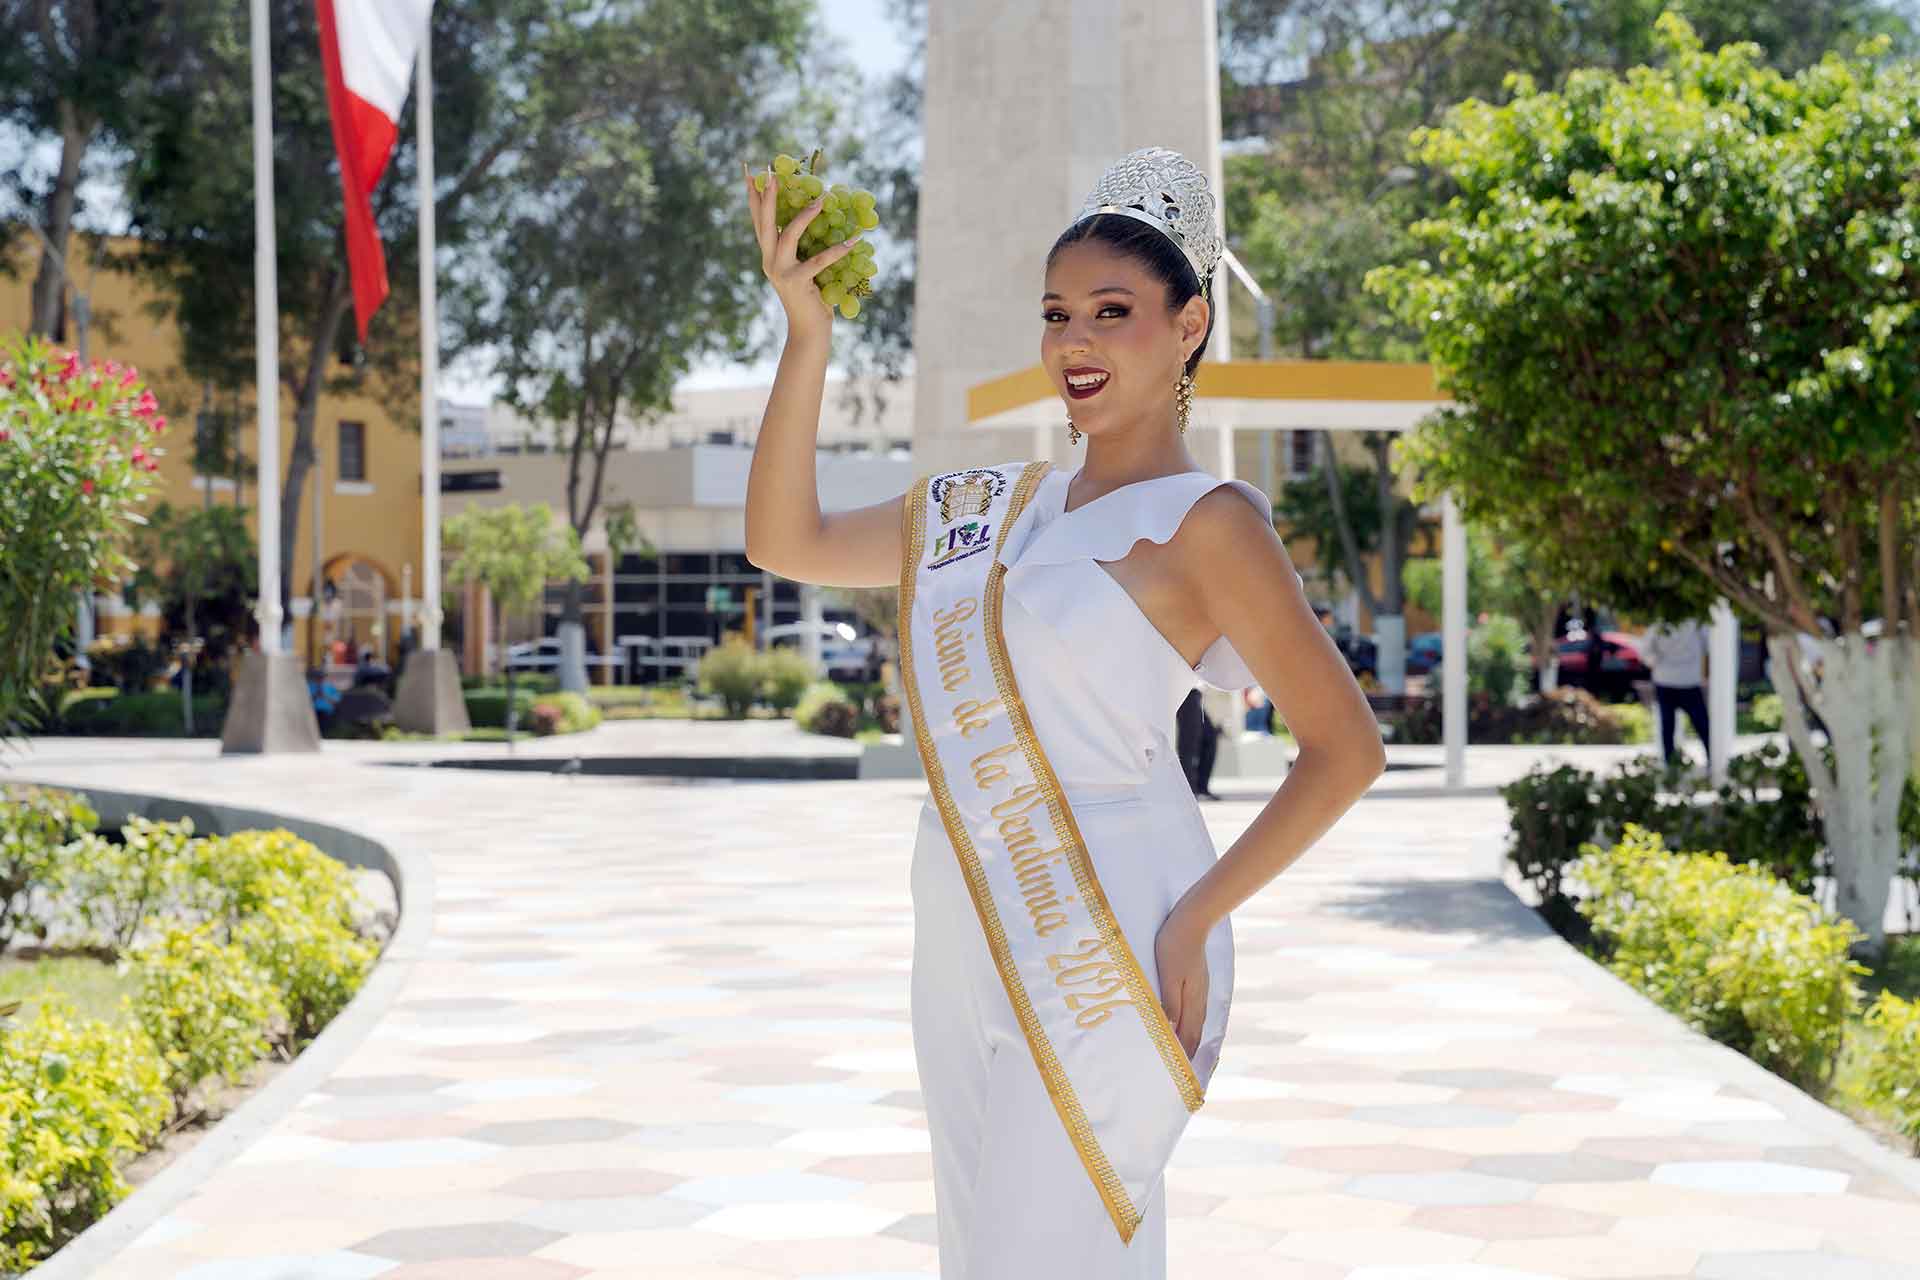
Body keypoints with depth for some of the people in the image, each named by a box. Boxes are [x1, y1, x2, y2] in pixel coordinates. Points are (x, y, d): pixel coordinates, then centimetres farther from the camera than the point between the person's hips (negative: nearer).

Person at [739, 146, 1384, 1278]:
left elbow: (1346, 748, -8)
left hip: (1105, 947, -7)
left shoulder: (1203, 522, -7)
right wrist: (808, 339, 5)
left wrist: (1195, 921, -12)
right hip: (963, 946, 7)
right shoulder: (990, 507, 13)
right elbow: (788, 542, 14)